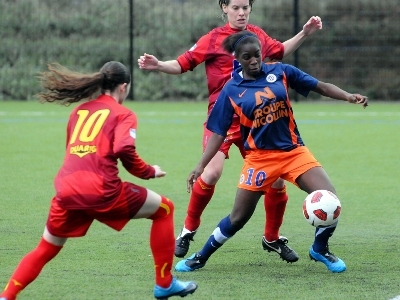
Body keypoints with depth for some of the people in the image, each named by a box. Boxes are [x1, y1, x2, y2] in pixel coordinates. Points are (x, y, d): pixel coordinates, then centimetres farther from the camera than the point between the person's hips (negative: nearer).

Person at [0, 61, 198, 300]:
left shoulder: (79, 111, 22)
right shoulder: (123, 114, 6)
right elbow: (124, 150, -10)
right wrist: (149, 172, 3)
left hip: (66, 189, 5)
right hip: (100, 189, -5)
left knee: (46, 249, 23)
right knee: (164, 209, 14)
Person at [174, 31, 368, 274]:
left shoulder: (280, 72, -1)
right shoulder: (232, 90, -3)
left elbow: (320, 87, 2)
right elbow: (219, 132, 1)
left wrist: (347, 96, -14)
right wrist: (201, 166, -6)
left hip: (294, 151, 1)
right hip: (259, 158, -1)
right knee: (238, 218, 2)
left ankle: (320, 249, 13)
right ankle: (200, 258, 23)